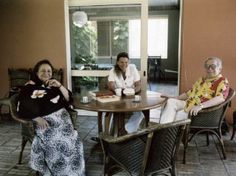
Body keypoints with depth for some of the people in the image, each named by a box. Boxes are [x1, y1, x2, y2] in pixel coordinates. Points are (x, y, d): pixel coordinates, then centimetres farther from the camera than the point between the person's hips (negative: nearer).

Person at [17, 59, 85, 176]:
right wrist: (37, 119, -16)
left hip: (61, 116, 4)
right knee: (57, 142, -29)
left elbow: (68, 99, 11)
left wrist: (60, 86, -4)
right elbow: (21, 109, -3)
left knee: (72, 139, -23)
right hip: (44, 120, -3)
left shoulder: (54, 85, 18)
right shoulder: (29, 87, 4)